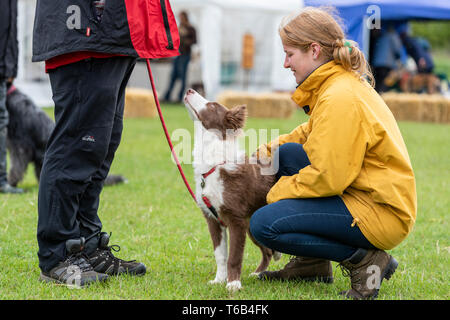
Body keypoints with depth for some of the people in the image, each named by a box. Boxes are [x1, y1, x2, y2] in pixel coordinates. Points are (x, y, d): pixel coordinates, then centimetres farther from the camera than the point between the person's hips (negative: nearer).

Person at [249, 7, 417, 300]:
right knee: (286, 153, 14)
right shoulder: (345, 82, 10)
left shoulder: (340, 99, -21)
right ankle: (312, 264, 17)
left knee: (264, 224, -16)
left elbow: (328, 178, -22)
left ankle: (364, 261, -8)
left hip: (381, 215, -10)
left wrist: (278, 192, -8)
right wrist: (272, 149, 9)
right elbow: (313, 133, 25)